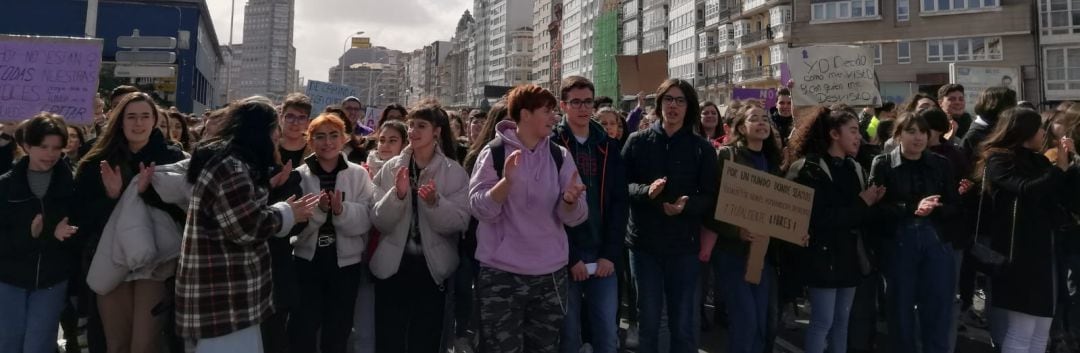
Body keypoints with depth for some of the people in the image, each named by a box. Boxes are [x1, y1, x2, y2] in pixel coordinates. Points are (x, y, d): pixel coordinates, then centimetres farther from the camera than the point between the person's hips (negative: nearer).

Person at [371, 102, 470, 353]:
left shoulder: (455, 172, -3)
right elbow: (379, 221, -4)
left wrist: (435, 202, -27)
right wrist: (397, 194, -20)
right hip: (392, 267, 1)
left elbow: (460, 222, -11)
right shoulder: (391, 168, 1)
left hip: (432, 269, -1)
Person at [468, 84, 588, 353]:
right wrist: (507, 180, -27)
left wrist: (570, 200, -23)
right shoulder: (494, 152, -5)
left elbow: (574, 218, -2)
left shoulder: (560, 156, 3)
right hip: (501, 275, -3)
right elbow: (480, 209, -12)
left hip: (551, 275, 3)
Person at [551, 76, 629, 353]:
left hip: (602, 256, 3)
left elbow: (619, 202, 4)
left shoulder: (608, 146, 8)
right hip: (564, 258, -3)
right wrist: (569, 257, -13)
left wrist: (611, 254, -4)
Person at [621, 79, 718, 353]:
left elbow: (711, 197, -3)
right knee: (648, 320, 12)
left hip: (684, 244, 0)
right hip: (644, 242, 0)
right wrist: (646, 191, -22)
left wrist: (686, 205, -23)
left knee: (683, 323, 9)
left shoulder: (702, 149, 1)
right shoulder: (637, 141, 1)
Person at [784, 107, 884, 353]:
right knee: (823, 321, -2)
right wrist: (861, 204, -14)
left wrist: (872, 203, -8)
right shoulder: (811, 169, -11)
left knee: (841, 320, 13)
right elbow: (820, 218, -20)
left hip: (850, 255, 7)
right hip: (825, 256, -7)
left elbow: (860, 217, 12)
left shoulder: (854, 169, 11)